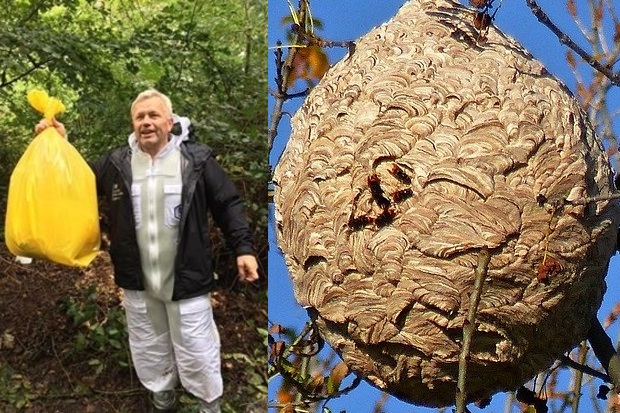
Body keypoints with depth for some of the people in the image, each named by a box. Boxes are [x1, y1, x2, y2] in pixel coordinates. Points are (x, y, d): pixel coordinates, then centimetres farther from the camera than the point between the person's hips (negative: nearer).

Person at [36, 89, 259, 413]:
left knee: (195, 349, 8)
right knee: (148, 347, 21)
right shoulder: (116, 162, 2)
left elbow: (228, 205, -4)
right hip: (137, 280, 4)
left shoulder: (197, 159, -7)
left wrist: (243, 248, -12)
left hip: (185, 278, -3)